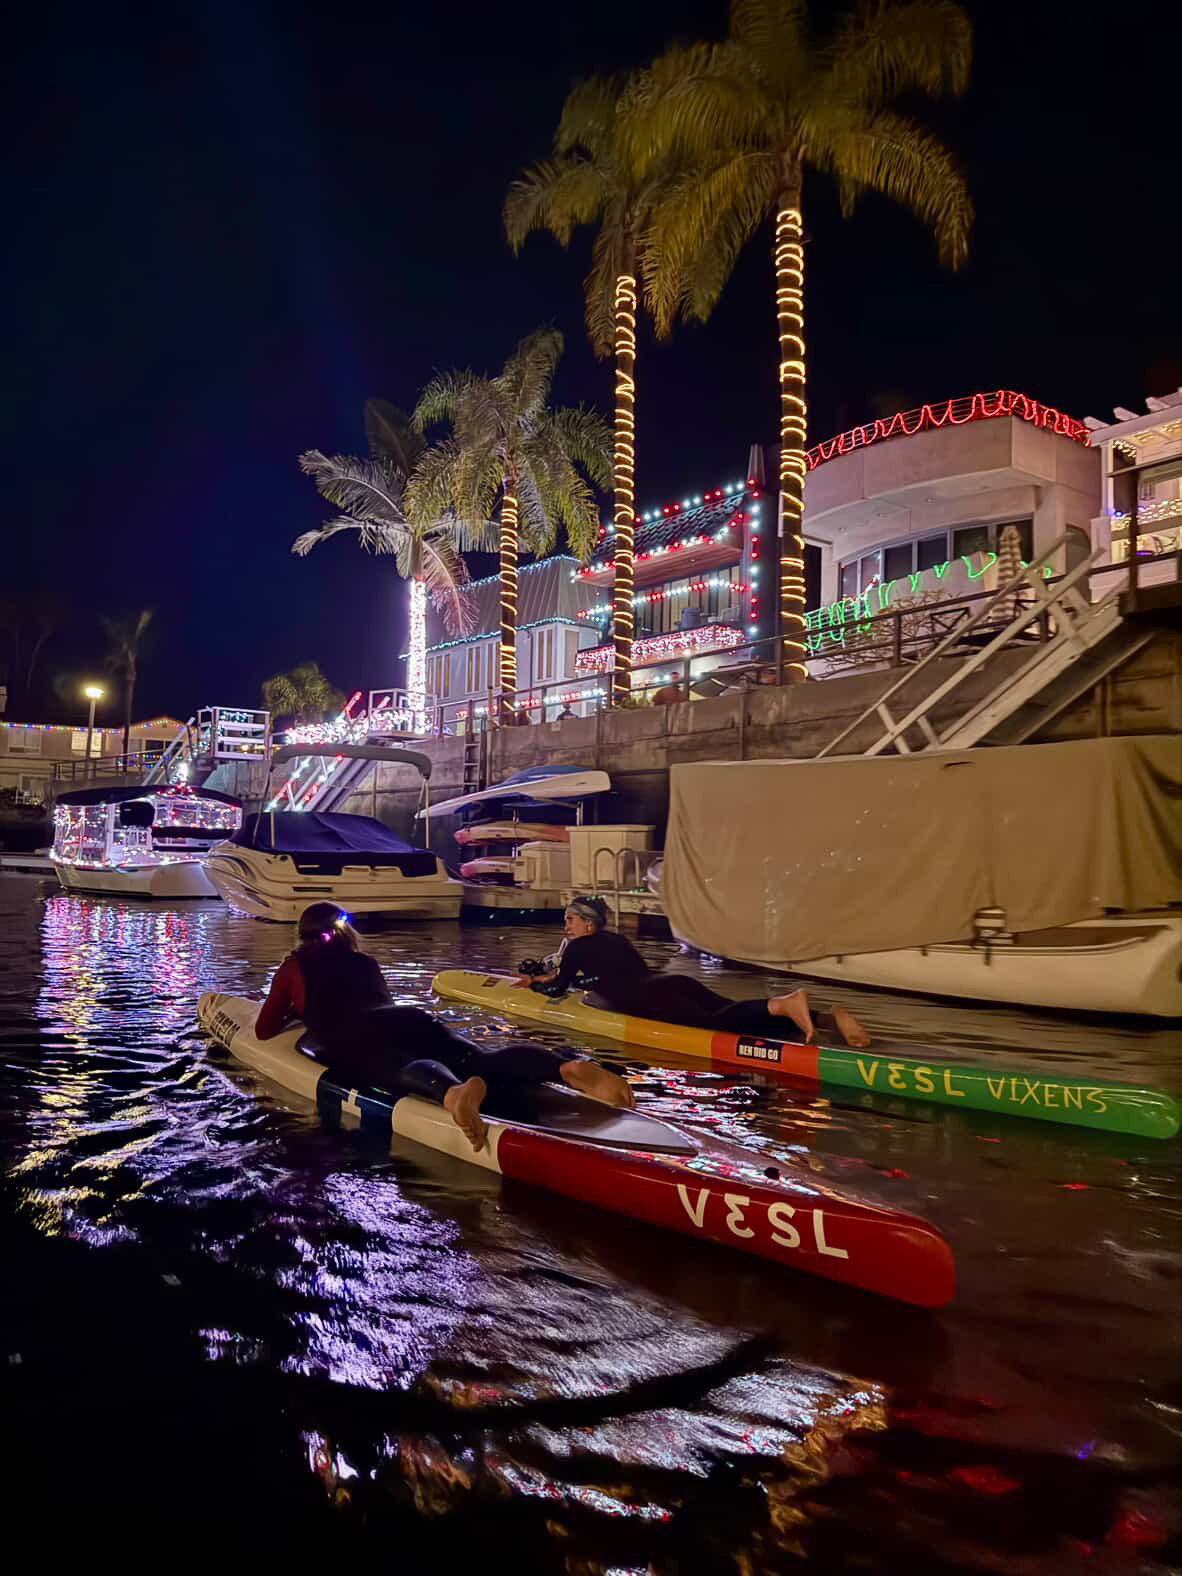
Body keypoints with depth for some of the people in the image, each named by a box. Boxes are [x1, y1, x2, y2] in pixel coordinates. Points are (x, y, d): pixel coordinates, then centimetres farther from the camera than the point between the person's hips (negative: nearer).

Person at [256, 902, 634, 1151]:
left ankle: (454, 1094, -71)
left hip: (353, 1041, -3)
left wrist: (292, 1013, 55)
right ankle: (570, 1065, -48)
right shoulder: (365, 961, 37)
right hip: (409, 1019, 4)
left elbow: (264, 1030, 33)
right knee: (482, 1059, -20)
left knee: (406, 1069, -35)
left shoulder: (292, 967, 27)